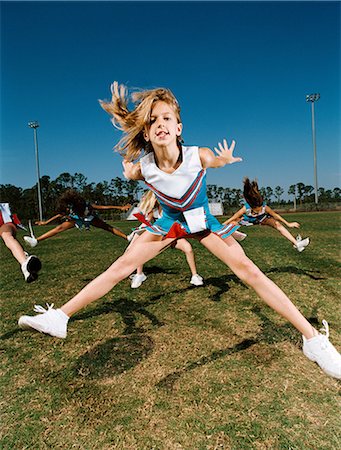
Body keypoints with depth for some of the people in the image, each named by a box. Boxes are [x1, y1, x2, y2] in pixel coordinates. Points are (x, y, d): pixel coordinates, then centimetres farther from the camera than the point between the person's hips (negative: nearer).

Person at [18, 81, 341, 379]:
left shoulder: (199, 156, -25)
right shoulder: (141, 169, -21)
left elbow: (220, 161, -1)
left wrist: (226, 159, -17)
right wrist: (129, 167, -11)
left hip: (202, 220, -1)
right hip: (169, 222, 2)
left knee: (249, 271, -13)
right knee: (119, 268, -6)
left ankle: (313, 338, -2)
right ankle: (58, 318, 7)